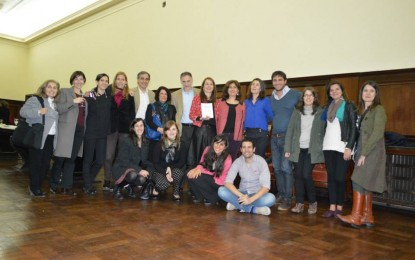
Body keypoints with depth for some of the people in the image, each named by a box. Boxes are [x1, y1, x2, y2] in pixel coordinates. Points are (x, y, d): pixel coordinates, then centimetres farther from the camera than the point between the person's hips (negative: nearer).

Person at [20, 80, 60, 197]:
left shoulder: (56, 104, 17)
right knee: (36, 164, 2)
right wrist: (38, 112, -25)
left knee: (46, 164, 10)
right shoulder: (35, 100, -4)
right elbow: (23, 111, -15)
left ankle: (38, 186, 24)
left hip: (51, 138, 6)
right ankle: (34, 188, 14)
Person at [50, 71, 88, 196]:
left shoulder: (85, 96, 16)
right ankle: (53, 185, 16)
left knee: (72, 159, 8)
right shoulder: (64, 92, 2)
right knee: (60, 158, -1)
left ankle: (67, 186, 15)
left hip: (79, 131, 4)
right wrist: (73, 101, -17)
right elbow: (59, 109, -9)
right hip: (66, 130, -4)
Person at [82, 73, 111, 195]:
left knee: (100, 161, 4)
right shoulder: (89, 96, -4)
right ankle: (87, 185, 19)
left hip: (103, 133, 4)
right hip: (90, 132, -4)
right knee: (88, 159, 6)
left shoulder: (109, 95, 7)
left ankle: (89, 181, 27)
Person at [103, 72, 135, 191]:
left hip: (125, 129, 1)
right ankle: (107, 182, 7)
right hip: (111, 128, -1)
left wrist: (131, 127, -2)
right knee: (109, 156, -1)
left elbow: (132, 113, 9)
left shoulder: (129, 97, 10)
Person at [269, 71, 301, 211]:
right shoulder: (271, 98, 14)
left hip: (289, 136, -6)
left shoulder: (296, 94, -3)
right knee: (277, 168, 9)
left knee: (286, 167, -8)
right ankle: (280, 195, 21)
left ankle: (288, 199, 1)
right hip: (274, 137, 6)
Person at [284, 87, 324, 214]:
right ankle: (299, 203, 13)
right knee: (298, 175, 3)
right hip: (298, 149, 3)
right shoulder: (297, 111, 8)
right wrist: (287, 149, 0)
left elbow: (323, 131, 1)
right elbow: (290, 130, 5)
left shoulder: (320, 112, 3)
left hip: (312, 149, -2)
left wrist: (322, 148, -6)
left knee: (306, 175, -9)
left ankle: (313, 202, 12)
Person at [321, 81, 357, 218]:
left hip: (342, 146, -4)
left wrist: (349, 147, -13)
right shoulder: (328, 107, 16)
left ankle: (339, 207, 6)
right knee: (331, 177, 3)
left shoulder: (349, 106, 1)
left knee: (339, 177, -5)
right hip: (328, 146, 5)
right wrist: (323, 143, 7)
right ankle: (332, 207, 7)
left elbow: (353, 128, -5)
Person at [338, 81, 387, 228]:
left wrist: (364, 153, -17)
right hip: (363, 152, 8)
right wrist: (359, 153, 2)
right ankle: (367, 217, 15)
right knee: (365, 184, 8)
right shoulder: (362, 111, 15)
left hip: (372, 153, -7)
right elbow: (361, 134, 11)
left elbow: (377, 134, -16)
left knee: (359, 181, -11)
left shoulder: (379, 110, -7)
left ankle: (355, 217, -6)